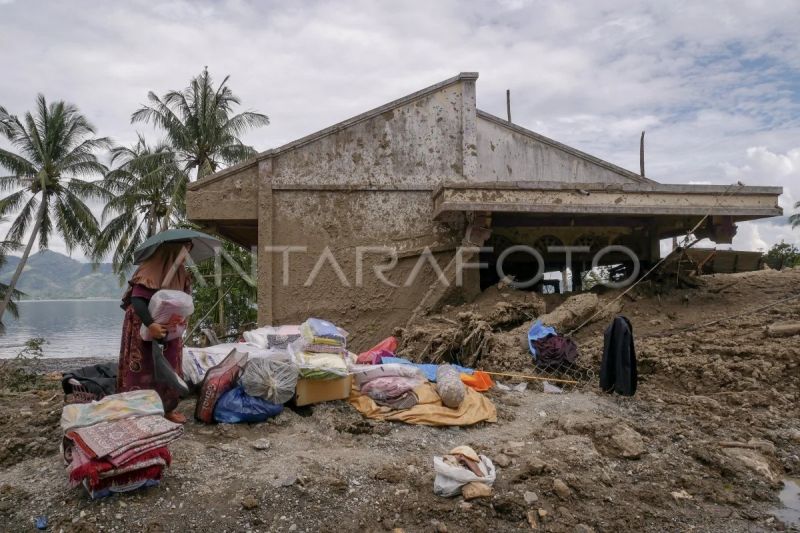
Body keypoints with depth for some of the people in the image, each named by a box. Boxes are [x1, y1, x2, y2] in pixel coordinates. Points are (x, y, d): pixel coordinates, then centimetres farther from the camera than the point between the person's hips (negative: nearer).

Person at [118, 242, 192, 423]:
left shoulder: (179, 271, 4)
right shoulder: (150, 270, -21)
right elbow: (137, 300, -28)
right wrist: (150, 324, -38)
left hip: (169, 330, 8)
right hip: (145, 330, -7)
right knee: (144, 370, -1)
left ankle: (168, 408, 22)